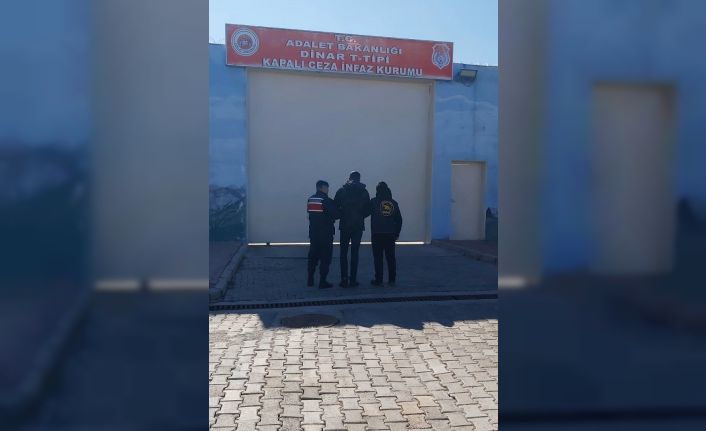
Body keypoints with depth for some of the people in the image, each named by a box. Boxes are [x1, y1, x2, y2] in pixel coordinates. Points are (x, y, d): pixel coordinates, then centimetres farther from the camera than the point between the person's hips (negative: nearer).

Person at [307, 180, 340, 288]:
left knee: (313, 255, 15)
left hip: (313, 232, 7)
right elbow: (336, 214, -14)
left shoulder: (310, 200, 8)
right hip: (326, 233, -7)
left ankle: (310, 280, 20)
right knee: (325, 257, -1)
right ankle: (322, 281, -2)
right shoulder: (327, 200, -13)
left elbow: (311, 214, 11)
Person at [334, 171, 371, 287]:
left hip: (344, 225, -1)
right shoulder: (364, 192, 1)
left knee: (343, 253, 6)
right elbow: (368, 210, 1)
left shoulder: (342, 190, -2)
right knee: (355, 253, 6)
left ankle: (344, 279, 0)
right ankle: (353, 280, 5)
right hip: (358, 226, 1)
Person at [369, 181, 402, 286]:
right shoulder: (393, 203, 7)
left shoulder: (374, 201, -3)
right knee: (390, 257, 9)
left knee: (378, 257, 2)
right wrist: (397, 233, 15)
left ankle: (378, 280, 2)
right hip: (390, 234, 3)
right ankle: (392, 280, 12)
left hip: (377, 233, -3)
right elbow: (399, 219, 10)